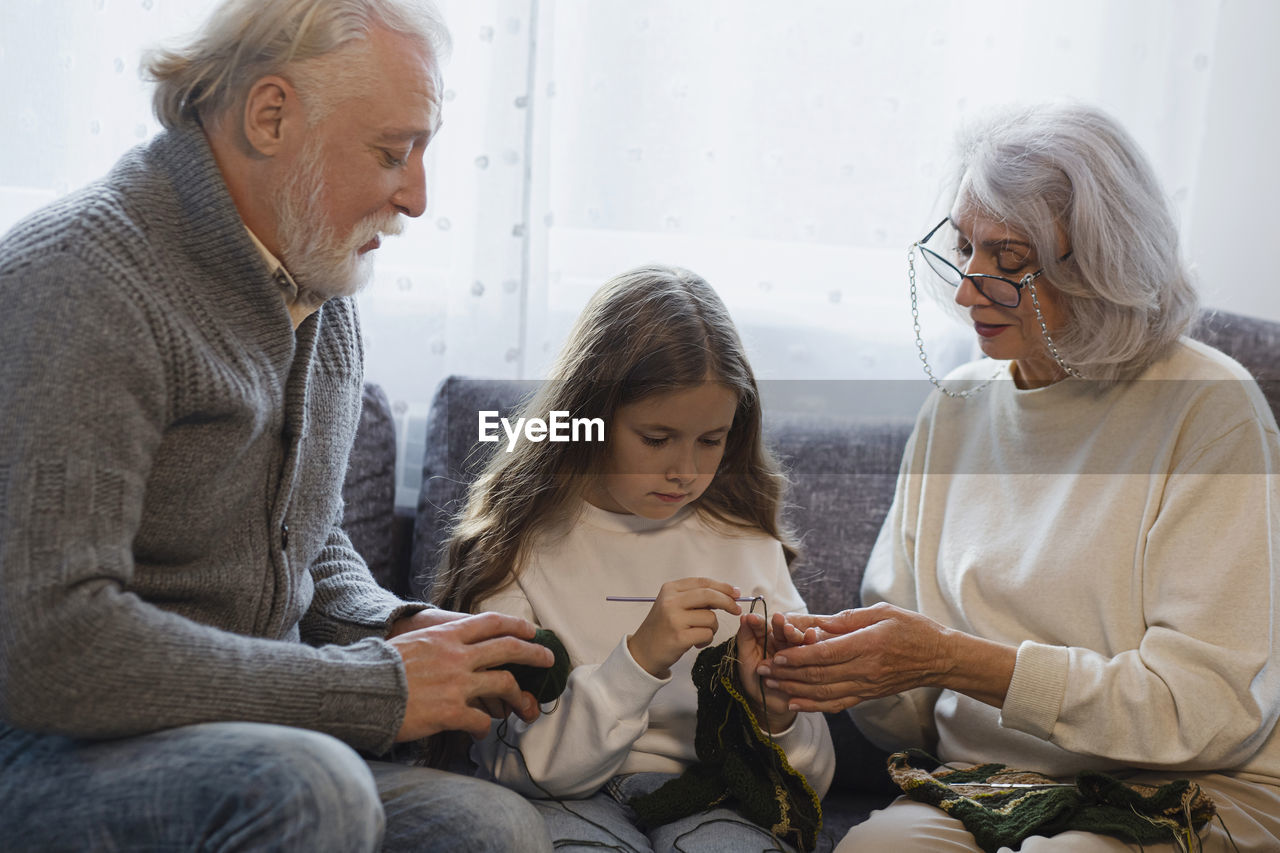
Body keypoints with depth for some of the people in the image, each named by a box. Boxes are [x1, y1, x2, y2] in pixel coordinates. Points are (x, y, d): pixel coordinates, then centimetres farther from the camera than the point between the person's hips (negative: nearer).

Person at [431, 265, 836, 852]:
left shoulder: (748, 545, 7)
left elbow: (810, 783, 8)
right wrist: (639, 658, -23)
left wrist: (777, 714, -15)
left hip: (706, 801, 2)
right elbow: (509, 766, -10)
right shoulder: (518, 541, -2)